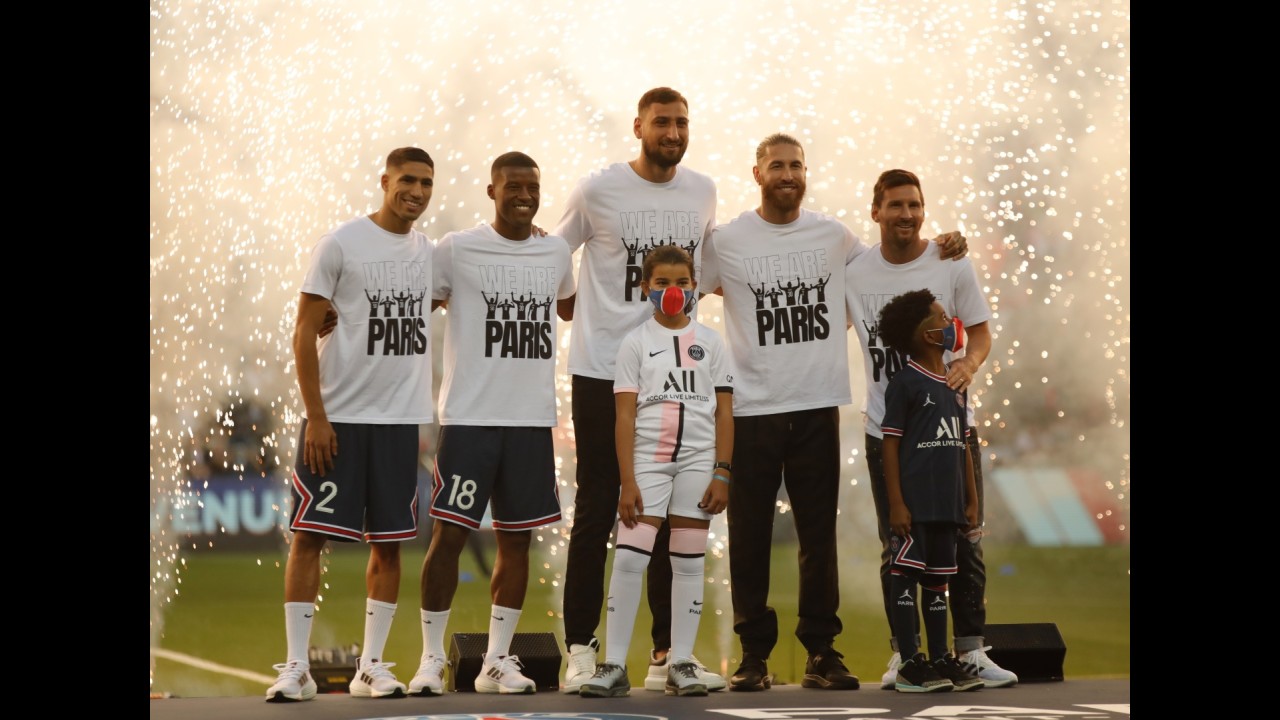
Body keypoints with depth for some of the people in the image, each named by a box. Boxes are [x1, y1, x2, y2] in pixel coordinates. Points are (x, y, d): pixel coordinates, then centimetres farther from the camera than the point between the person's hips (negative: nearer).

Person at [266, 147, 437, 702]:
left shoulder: (431, 253, 10)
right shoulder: (340, 244, -6)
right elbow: (305, 332, -7)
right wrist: (315, 416, -13)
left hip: (400, 420, 5)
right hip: (337, 416, -5)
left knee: (388, 542, 5)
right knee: (309, 534, -5)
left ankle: (371, 666, 13)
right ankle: (296, 666, 0)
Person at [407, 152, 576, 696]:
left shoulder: (556, 253, 11)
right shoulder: (456, 249, -4)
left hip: (533, 420, 4)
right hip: (470, 418, -4)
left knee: (516, 539, 7)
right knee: (449, 534, -5)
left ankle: (497, 660, 15)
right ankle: (432, 658, 5)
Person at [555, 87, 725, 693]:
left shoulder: (702, 192, 8)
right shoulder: (597, 191, -5)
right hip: (603, 370, -4)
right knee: (596, 511, -1)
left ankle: (666, 654, 13)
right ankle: (580, 650, 4)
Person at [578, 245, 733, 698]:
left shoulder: (709, 342, 8)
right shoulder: (636, 343, 3)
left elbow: (724, 413, 6)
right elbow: (625, 416, -1)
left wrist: (722, 474, -2)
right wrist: (627, 481, -9)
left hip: (698, 460, 2)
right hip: (648, 458, -1)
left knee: (689, 561, 4)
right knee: (629, 558, -10)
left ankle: (681, 664, 9)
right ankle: (614, 666, -6)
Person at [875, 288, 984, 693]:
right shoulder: (905, 382, -7)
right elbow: (890, 444, -9)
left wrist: (971, 501, 15)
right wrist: (896, 504, -14)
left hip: (947, 504, 7)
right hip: (914, 504, -7)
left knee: (938, 579, 13)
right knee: (907, 575, -3)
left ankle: (940, 660, 19)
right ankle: (909, 665, -1)